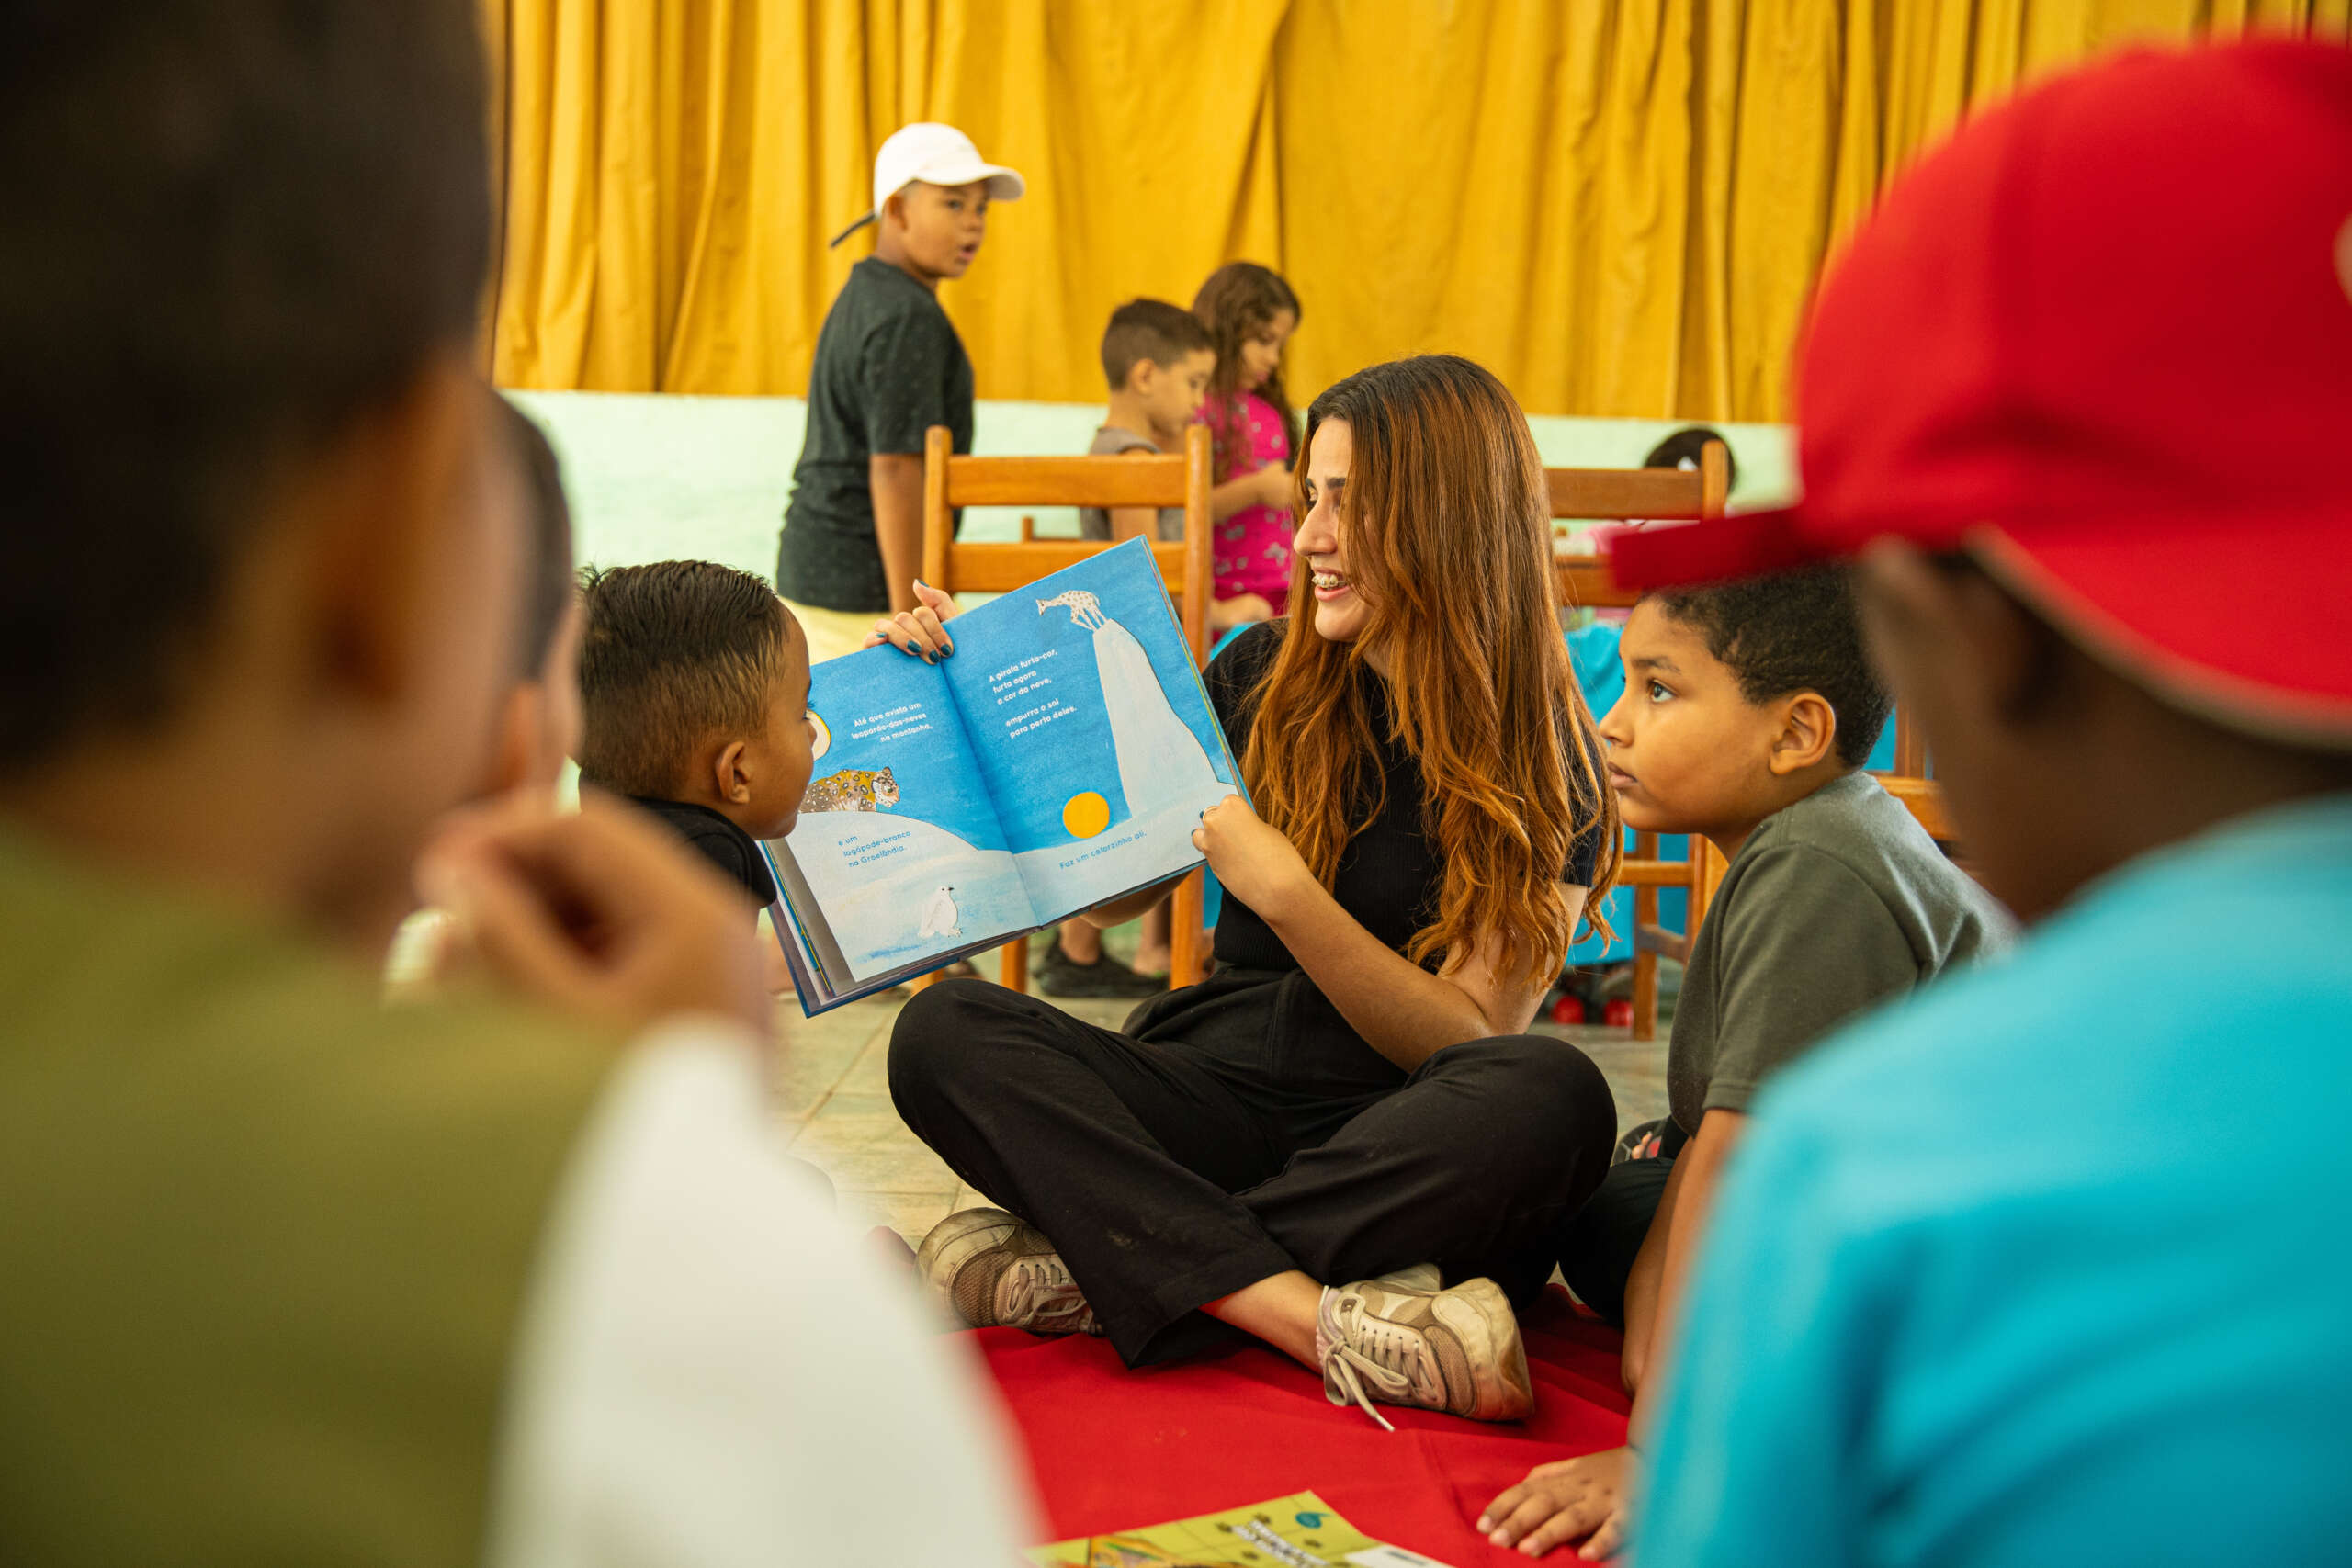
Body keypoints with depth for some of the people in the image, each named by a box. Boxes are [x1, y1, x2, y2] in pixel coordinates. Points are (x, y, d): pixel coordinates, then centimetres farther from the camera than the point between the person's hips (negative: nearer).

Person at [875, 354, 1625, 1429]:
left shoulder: (1548, 765, -1)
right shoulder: (1265, 683, 9)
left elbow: (1469, 1039, -8)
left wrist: (1282, 892, -18)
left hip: (1400, 1149, -3)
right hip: (1216, 1096, 3)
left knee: (1554, 1098, -36)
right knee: (943, 1033, -22)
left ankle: (1090, 1269, -31)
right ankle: (1326, 1319, -37)